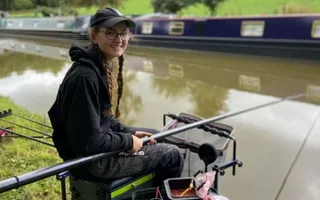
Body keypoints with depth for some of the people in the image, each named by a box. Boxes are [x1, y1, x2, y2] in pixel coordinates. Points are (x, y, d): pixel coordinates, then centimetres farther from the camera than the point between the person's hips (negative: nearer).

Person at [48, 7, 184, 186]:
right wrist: (128, 141, -16)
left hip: (98, 142, 10)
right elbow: (89, 142, -27)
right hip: (90, 159, -10)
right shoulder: (85, 77, -27)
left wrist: (129, 132, 5)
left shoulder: (103, 66, 3)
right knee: (172, 155, -2)